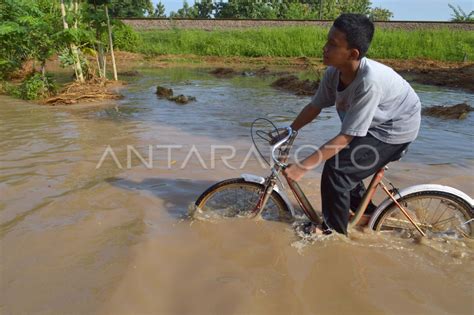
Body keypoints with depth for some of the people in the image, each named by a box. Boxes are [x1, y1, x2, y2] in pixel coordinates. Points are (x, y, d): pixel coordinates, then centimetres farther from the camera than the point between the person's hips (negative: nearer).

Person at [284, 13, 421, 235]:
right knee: (344, 167, 9)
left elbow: (345, 137, -34)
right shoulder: (334, 72, -17)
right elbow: (315, 106, -2)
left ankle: (334, 230, 5)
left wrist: (302, 167, -34)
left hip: (394, 129, -7)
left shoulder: (369, 81, -38)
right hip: (374, 125, 8)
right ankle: (369, 215, 30)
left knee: (336, 169, -15)